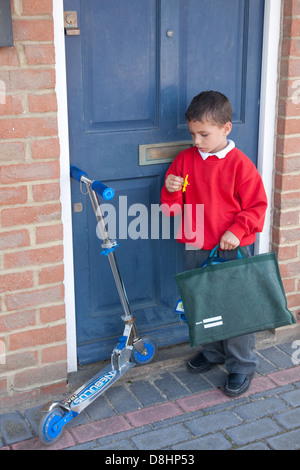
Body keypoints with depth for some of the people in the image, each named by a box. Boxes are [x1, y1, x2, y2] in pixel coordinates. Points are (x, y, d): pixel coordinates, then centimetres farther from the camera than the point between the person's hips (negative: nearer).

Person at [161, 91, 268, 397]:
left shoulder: (239, 164, -10)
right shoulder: (184, 160, 3)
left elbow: (256, 206, -8)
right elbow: (172, 208, 7)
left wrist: (237, 231, -20)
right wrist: (171, 191, -15)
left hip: (231, 250, -5)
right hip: (196, 249, 5)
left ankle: (242, 366, 21)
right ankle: (212, 353, 40)